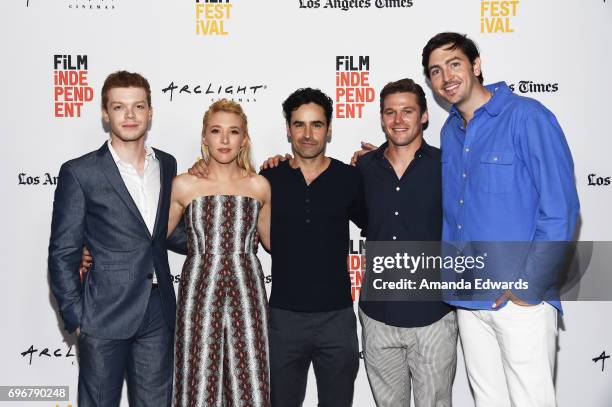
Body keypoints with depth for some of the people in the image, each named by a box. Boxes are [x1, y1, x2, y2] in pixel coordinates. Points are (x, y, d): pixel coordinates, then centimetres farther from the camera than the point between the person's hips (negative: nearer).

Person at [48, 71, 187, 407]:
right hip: (104, 316, -4)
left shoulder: (167, 164, 6)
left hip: (159, 315, 4)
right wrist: (75, 316, -8)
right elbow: (63, 253, -5)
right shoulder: (79, 173, -8)